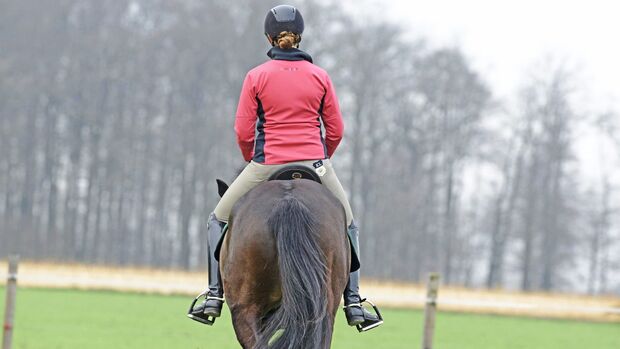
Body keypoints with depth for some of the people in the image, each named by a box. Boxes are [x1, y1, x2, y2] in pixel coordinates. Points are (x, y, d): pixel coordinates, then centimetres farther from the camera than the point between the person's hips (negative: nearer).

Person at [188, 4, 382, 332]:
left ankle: (214, 297, 8)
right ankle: (353, 303, 14)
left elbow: (243, 132, -4)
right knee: (348, 227, 22)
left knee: (218, 220, 17)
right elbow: (336, 131, 3)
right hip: (315, 164, 1)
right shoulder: (320, 76, 1)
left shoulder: (256, 77, -3)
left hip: (267, 165, -1)